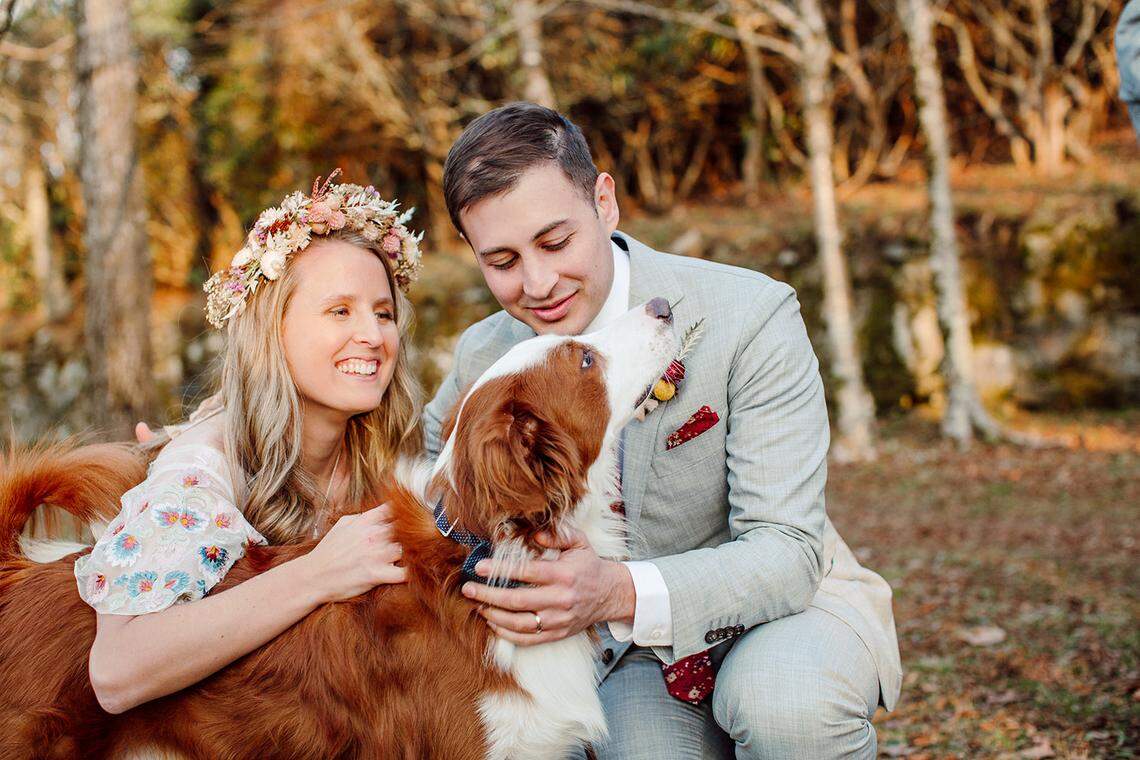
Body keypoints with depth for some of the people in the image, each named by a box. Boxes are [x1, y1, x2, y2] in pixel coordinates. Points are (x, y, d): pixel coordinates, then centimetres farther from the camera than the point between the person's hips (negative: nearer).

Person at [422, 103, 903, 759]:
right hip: (637, 653, 3)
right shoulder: (485, 358, -7)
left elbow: (788, 553, -25)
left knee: (780, 704, -35)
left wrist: (622, 594, -42)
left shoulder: (750, 317, -20)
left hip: (787, 605, -2)